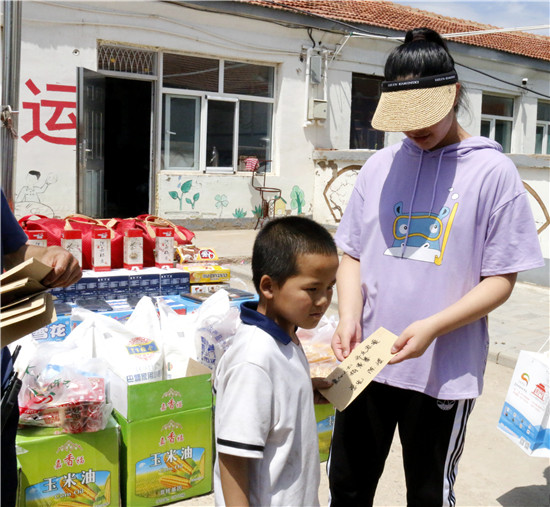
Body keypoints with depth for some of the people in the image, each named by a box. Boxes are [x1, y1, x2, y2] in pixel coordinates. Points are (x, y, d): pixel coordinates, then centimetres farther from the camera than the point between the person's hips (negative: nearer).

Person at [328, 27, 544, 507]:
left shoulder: (492, 171, -7)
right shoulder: (380, 165, 4)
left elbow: (501, 279, -7)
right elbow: (353, 254, 7)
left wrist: (433, 326, -20)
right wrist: (349, 317, -10)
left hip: (445, 371, -3)